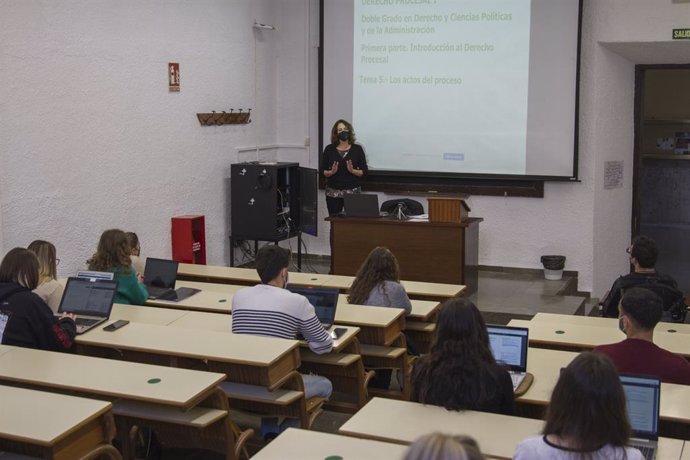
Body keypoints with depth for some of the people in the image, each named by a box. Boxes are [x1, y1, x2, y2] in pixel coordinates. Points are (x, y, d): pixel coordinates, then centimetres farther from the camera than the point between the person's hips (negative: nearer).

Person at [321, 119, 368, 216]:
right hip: (333, 193, 1)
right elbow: (322, 171, 7)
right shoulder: (329, 149, 6)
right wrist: (331, 172, -12)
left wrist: (352, 171, -15)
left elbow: (364, 171, 2)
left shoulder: (357, 149, 4)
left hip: (353, 192, -1)